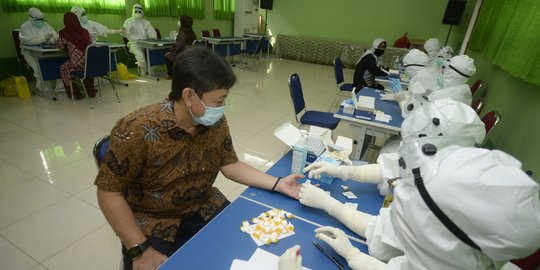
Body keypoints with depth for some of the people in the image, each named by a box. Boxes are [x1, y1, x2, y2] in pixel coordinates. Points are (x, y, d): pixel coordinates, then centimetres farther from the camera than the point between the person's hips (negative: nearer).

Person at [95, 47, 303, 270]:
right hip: (153, 224, -3)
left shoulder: (216, 122, -11)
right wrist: (140, 250, -20)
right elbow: (109, 192, -17)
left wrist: (278, 184, -11)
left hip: (205, 209, 4)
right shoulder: (137, 130, -24)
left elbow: (230, 165, -2)